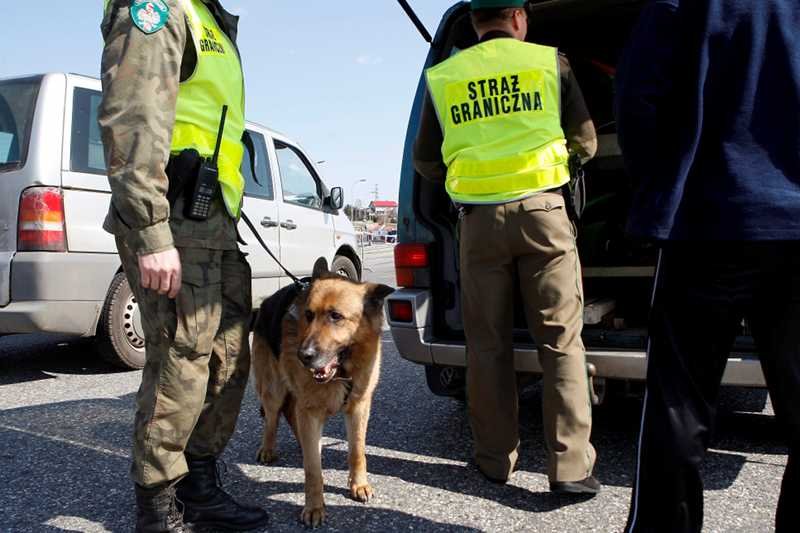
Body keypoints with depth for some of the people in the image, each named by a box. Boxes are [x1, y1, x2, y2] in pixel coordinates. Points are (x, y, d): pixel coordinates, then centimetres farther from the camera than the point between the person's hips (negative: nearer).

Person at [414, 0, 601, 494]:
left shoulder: (443, 76, 10)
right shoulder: (550, 61, 6)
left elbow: (426, 161, 13)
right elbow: (586, 142, 9)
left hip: (481, 218, 2)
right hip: (542, 208, -1)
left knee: (488, 344, 9)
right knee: (561, 341, 3)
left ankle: (496, 458, 17)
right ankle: (570, 466, 3)